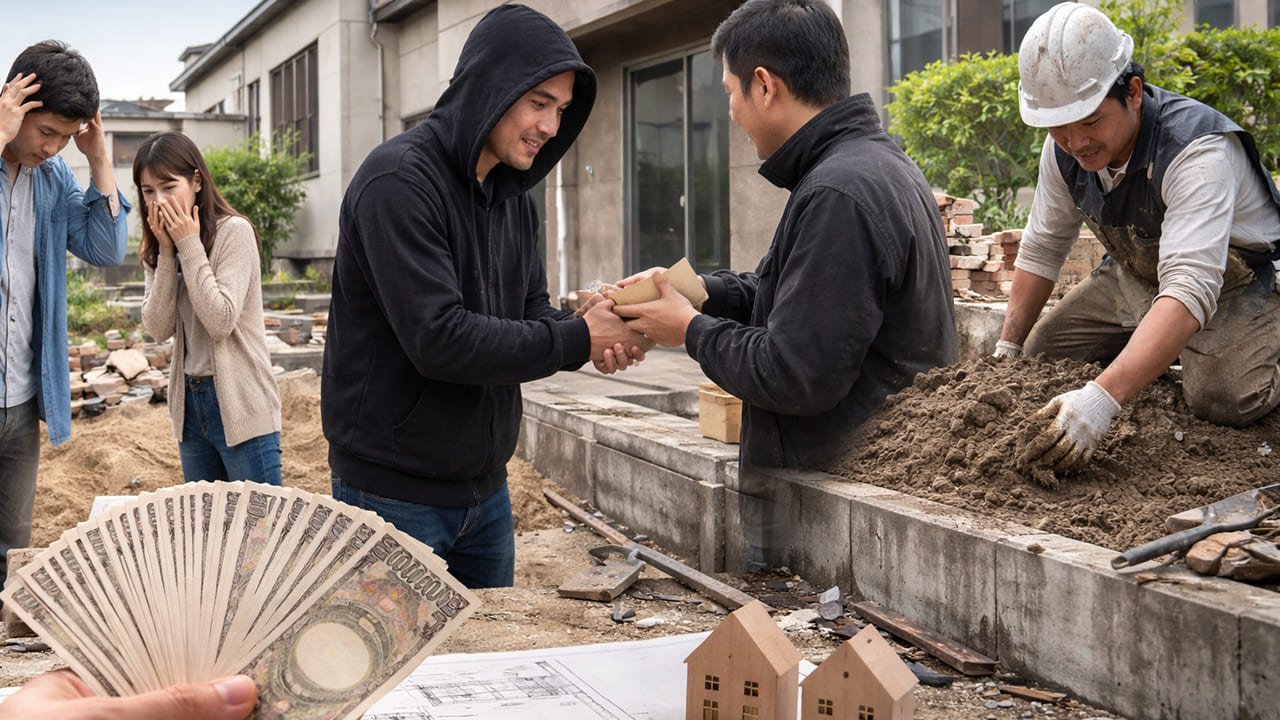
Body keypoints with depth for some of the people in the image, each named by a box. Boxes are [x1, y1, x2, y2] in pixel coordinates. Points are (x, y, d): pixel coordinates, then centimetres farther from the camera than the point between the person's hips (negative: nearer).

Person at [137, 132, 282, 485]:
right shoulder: (158, 247, 8)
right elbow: (158, 327, -4)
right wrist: (167, 252, -9)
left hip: (240, 404, -7)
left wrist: (189, 246, -17)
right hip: (189, 402, 7)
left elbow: (221, 322, -21)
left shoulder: (234, 232, -12)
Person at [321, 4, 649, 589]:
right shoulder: (400, 179, -19)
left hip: (484, 490, 8)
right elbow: (439, 339, -27)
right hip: (395, 492, -8)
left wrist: (598, 336, -12)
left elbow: (531, 314, 10)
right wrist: (577, 339, -22)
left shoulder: (513, 198, 9)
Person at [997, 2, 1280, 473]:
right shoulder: (1064, 149, -14)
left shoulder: (1198, 152, -38)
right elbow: (1042, 248, 4)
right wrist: (1006, 350, -1)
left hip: (1237, 280, -6)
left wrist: (1103, 398, -60)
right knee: (1040, 357, -1)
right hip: (1137, 274, 7)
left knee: (1218, 398, -31)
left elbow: (1190, 290, -49)